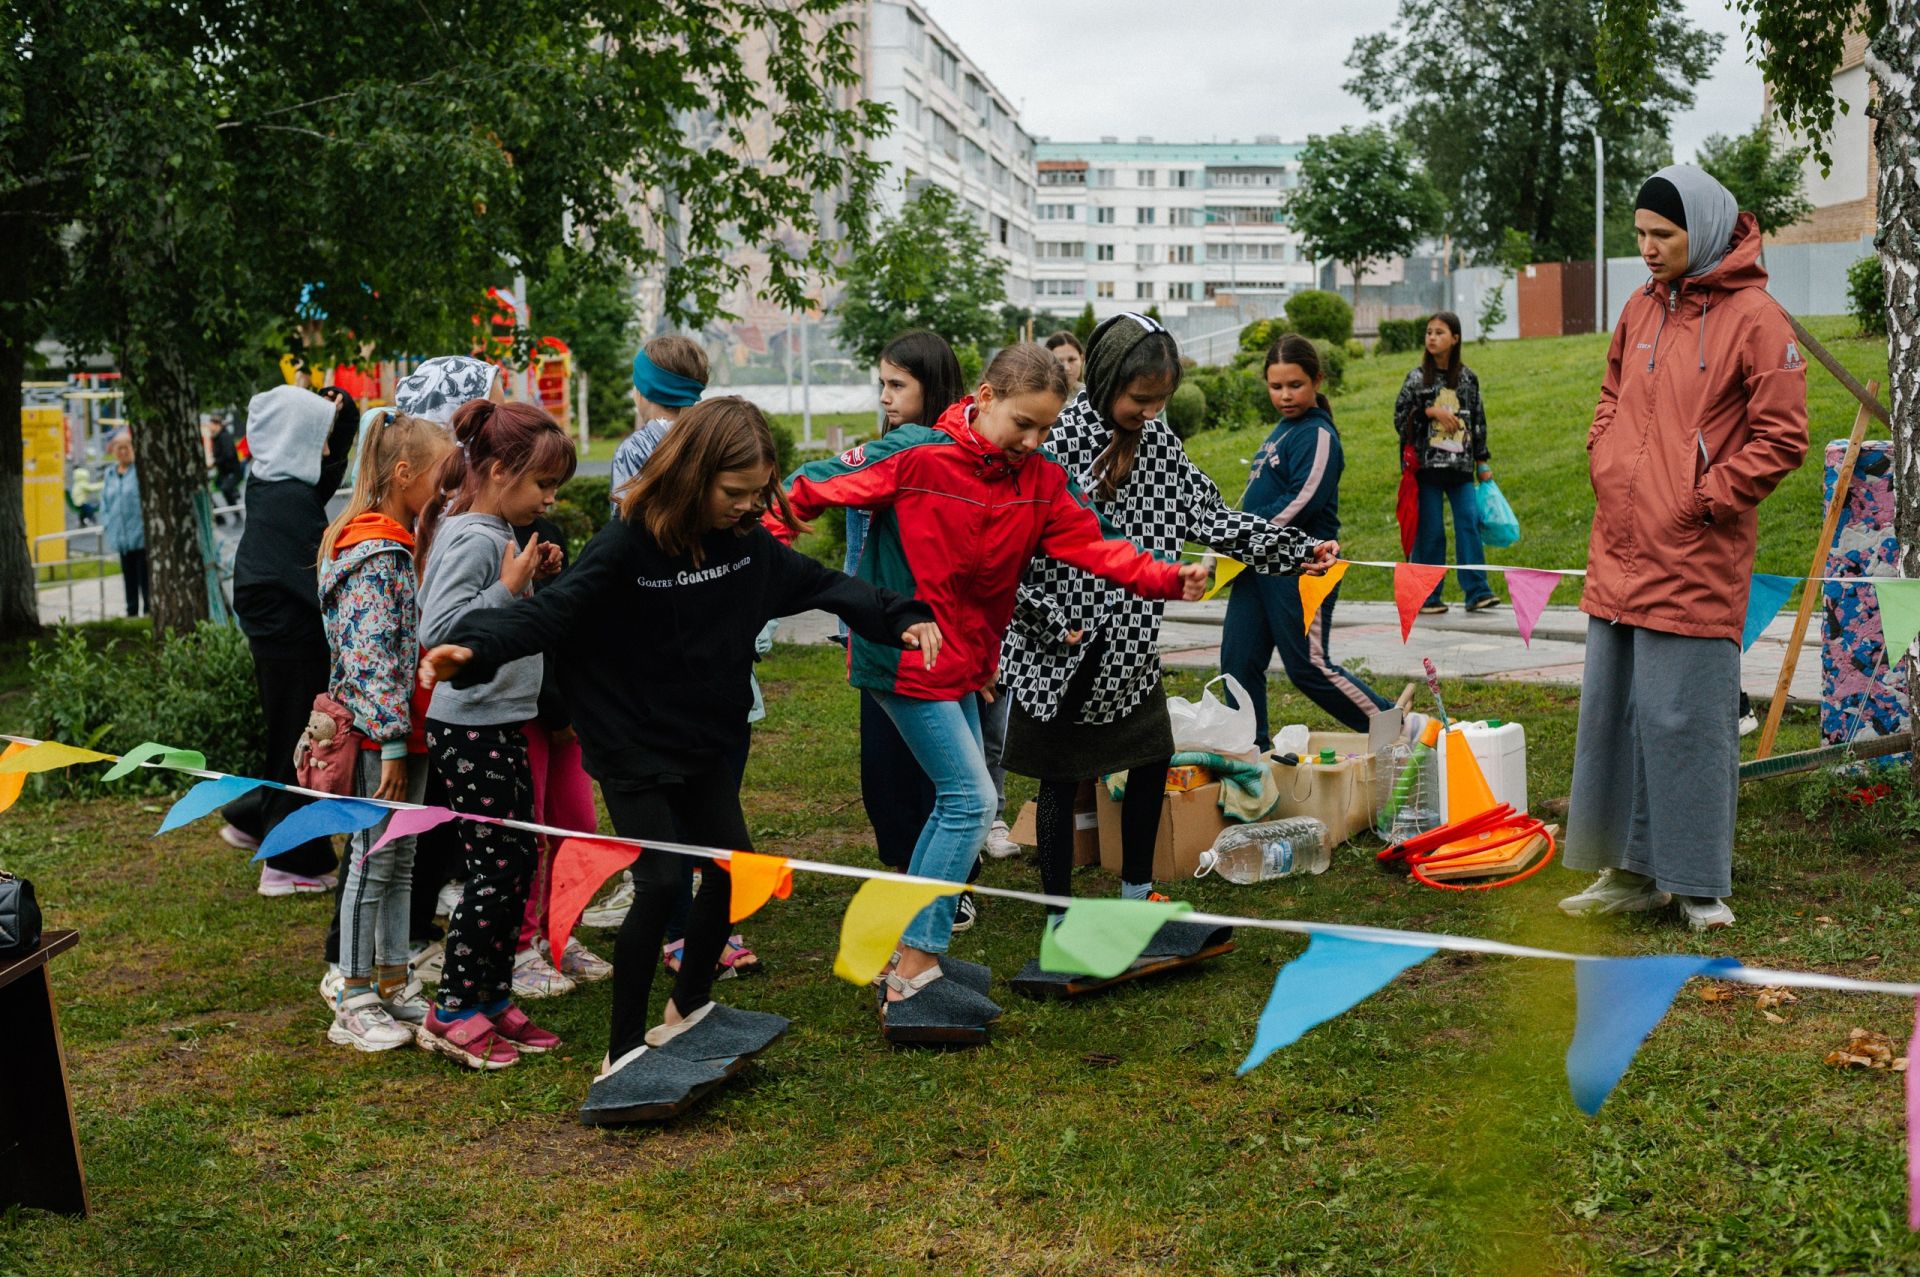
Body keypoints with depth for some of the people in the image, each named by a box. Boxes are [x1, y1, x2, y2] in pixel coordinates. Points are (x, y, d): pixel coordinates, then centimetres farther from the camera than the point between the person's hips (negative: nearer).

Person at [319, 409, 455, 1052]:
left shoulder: (400, 546, 13)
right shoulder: (376, 555, -18)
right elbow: (372, 660, -23)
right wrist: (392, 746, -24)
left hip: (408, 732, 10)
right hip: (382, 734, -9)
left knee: (400, 861, 15)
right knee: (373, 862, -1)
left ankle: (394, 986, 26)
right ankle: (355, 1005, 9)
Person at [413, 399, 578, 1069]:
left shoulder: (499, 534, 12)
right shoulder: (472, 538, -17)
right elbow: (439, 630, -27)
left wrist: (532, 580, 5)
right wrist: (508, 586, -25)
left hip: (502, 723, 10)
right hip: (470, 729, -10)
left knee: (519, 862, 13)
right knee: (494, 870, -4)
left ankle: (493, 1000, 23)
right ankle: (452, 1014, 7)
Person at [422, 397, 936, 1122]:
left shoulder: (748, 540, -3)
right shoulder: (626, 546, -21)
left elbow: (817, 584, 9)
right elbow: (550, 614, -26)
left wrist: (902, 617, 3)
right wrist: (473, 648, -42)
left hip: (707, 742, 7)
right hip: (632, 749, -7)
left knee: (732, 867, 11)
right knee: (660, 882, -13)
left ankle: (689, 1011, 34)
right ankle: (623, 1055, 2)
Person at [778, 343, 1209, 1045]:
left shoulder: (1042, 481, -1)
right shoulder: (915, 456, -17)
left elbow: (1094, 548, -11)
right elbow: (810, 486, -10)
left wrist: (1170, 579, -25)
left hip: (963, 659, 8)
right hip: (904, 655, -8)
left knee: (957, 802, 15)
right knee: (971, 800, -10)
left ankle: (908, 951, 29)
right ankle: (912, 984, -3)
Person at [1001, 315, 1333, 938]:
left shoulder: (1158, 442, 2)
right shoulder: (1056, 440, -17)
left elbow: (1214, 517, 2)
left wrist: (1300, 549, -7)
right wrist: (1054, 624, -18)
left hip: (1129, 646, 6)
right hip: (1062, 649, -6)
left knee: (1153, 760, 15)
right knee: (1061, 777, 6)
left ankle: (1137, 891, 34)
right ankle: (1058, 914, 19)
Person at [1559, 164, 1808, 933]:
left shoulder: (1754, 318, -8)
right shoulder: (1641, 310, 12)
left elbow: (1780, 439, -10)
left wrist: (1702, 501, -12)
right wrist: (1607, 470, 9)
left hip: (1695, 560, -7)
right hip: (1620, 553, 7)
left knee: (1685, 717, -3)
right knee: (1613, 711, 11)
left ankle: (1699, 883, 10)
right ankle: (1633, 871, 23)